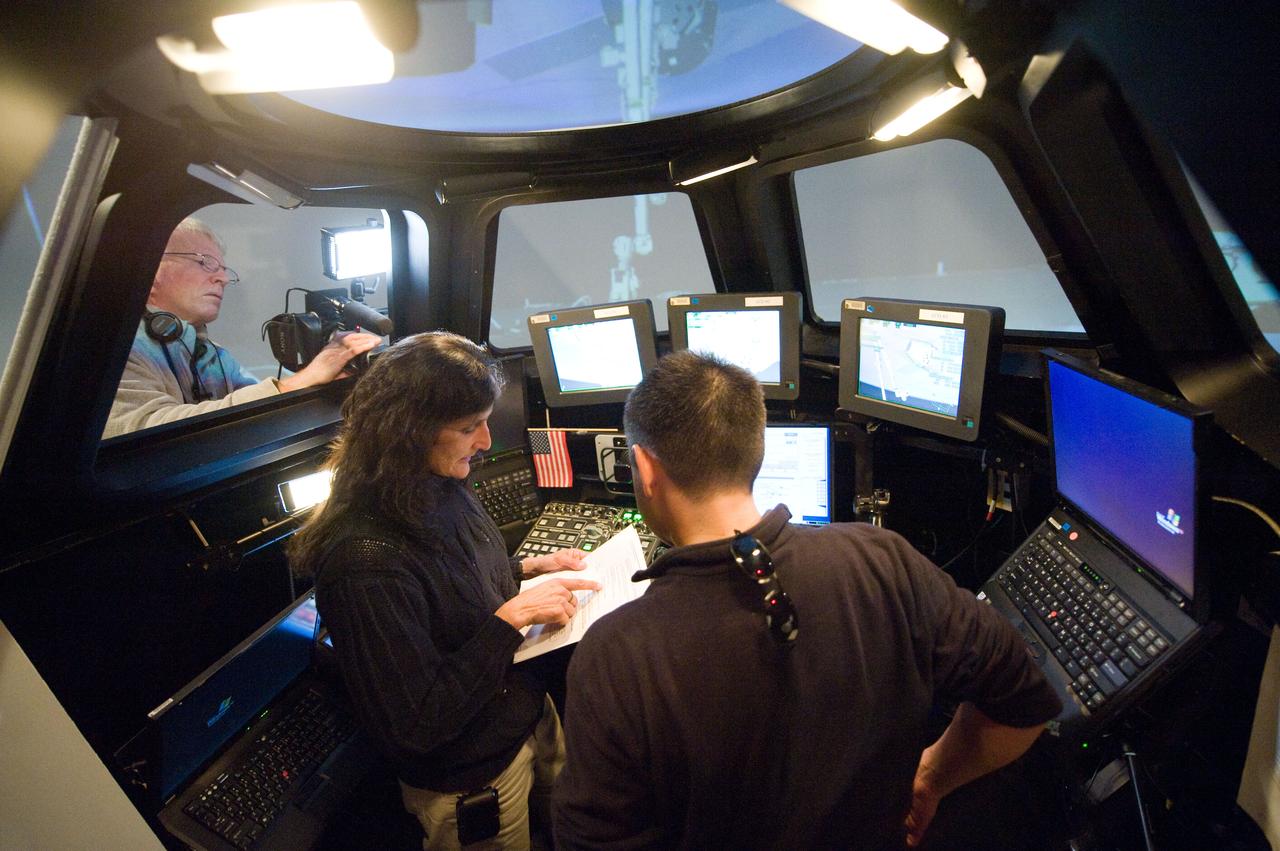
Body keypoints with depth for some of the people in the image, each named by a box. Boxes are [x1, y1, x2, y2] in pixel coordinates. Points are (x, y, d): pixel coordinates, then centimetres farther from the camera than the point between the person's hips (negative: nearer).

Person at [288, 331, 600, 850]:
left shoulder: (441, 488, -10)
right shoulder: (366, 560, -34)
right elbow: (415, 724, -29)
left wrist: (529, 569, -3)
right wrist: (514, 616, -30)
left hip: (530, 713, 7)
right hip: (472, 778, -7)